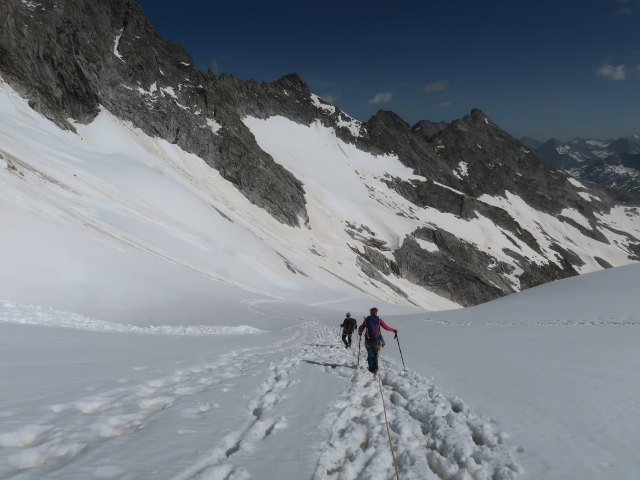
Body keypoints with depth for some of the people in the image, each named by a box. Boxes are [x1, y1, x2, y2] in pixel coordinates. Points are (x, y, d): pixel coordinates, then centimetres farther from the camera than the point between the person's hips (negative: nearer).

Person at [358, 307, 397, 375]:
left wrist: (359, 333, 28)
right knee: (375, 354, 17)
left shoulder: (366, 320, 2)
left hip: (368, 341, 1)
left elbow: (361, 329, 6)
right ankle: (375, 367, 0)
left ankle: (371, 369, 10)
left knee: (370, 355, 16)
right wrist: (394, 330, 13)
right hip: (377, 340, -1)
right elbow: (386, 327, -2)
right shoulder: (378, 319, -2)